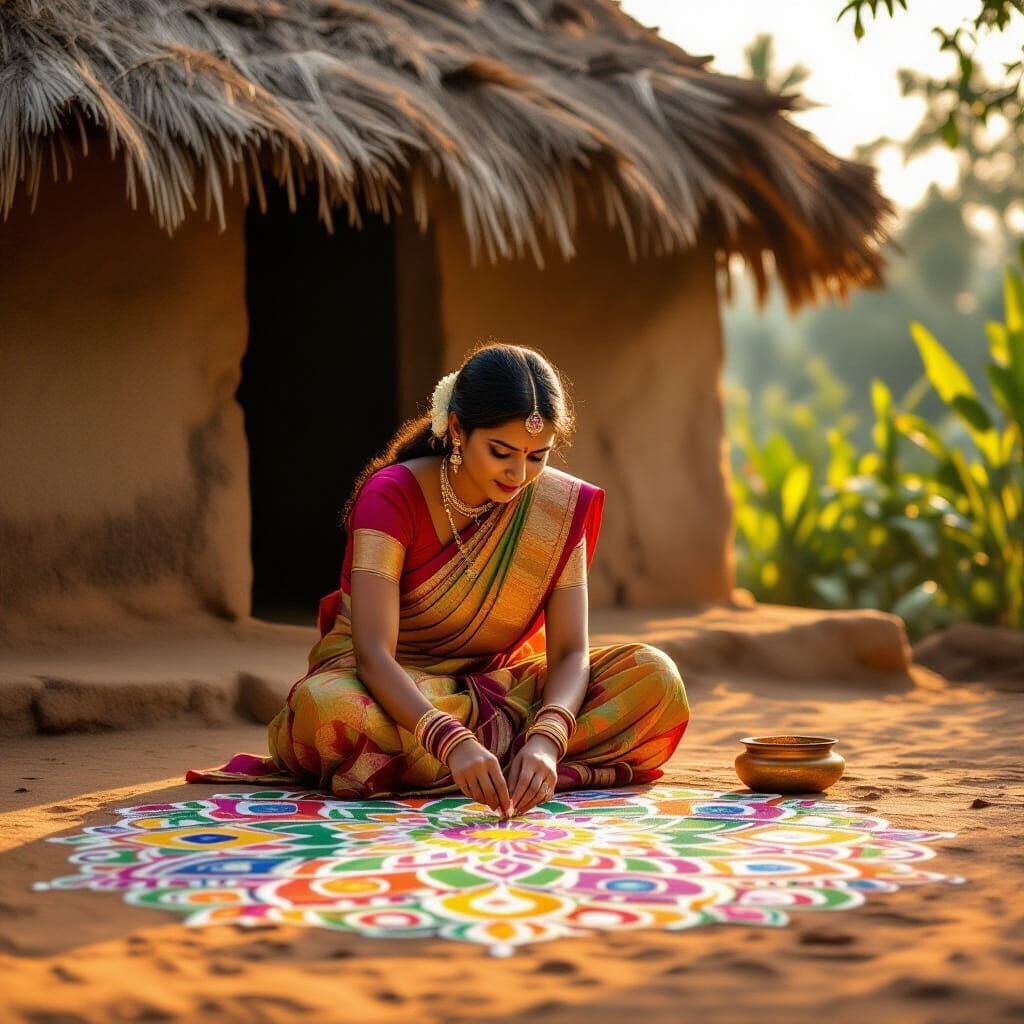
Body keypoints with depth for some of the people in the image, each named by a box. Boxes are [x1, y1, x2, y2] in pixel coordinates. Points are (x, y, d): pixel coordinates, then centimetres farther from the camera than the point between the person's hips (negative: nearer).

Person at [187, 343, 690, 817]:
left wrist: (546, 741, -35)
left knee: (655, 676, -21)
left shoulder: (561, 506, -8)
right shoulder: (393, 495, -19)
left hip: (493, 686, 4)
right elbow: (373, 652, -29)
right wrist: (453, 743, -47)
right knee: (328, 706, -40)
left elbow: (570, 652, -13)